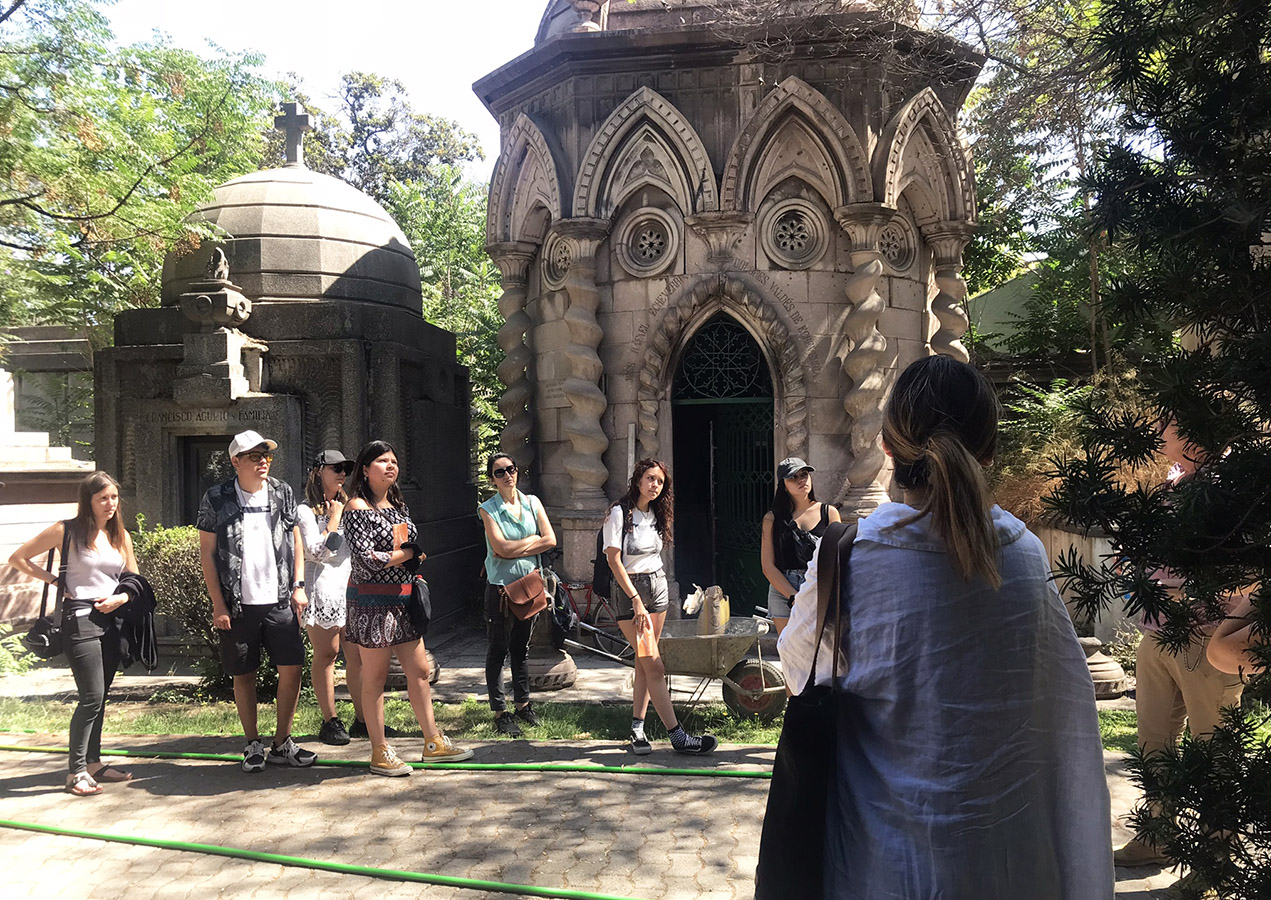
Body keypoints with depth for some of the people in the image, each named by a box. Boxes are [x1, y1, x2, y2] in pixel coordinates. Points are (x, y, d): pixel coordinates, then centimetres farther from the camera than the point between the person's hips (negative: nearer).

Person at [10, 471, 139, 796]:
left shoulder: (121, 536, 11)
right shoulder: (66, 531, -5)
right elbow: (18, 558, 2)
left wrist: (121, 598, -4)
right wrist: (55, 581, -4)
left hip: (110, 619, 6)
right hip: (80, 619, -5)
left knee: (99, 697, 12)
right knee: (92, 697, -9)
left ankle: (94, 763, 22)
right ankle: (76, 772, 0)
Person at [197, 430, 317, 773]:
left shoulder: (282, 493, 6)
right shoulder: (216, 499, -1)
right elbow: (207, 552, 1)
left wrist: (298, 586, 5)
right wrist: (218, 604, -4)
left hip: (280, 602, 2)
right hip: (238, 605, -2)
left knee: (291, 670, 0)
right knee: (244, 676, 7)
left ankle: (282, 743, 15)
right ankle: (253, 745, 22)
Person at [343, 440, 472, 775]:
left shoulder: (398, 505, 14)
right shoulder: (358, 507, -10)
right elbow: (365, 559, -19)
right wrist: (407, 554, -8)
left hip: (403, 600, 8)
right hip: (372, 602, -8)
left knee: (419, 671, 10)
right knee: (375, 677, 2)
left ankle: (433, 742, 21)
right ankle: (380, 753, 12)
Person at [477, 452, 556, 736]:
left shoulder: (532, 502, 7)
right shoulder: (488, 509, -6)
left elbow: (550, 540, -4)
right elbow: (501, 548, -18)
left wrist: (515, 548, -11)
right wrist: (533, 539, -8)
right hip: (500, 587, -4)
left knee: (522, 648, 15)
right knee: (498, 650, 2)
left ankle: (523, 704, 26)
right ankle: (500, 712, 10)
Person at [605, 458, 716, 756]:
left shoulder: (655, 514, 10)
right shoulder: (620, 513, -11)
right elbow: (614, 560, -15)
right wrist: (636, 600, -18)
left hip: (658, 586, 7)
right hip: (629, 589, -6)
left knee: (644, 662, 6)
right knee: (654, 666, -8)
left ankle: (637, 728, 13)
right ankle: (678, 737, -5)